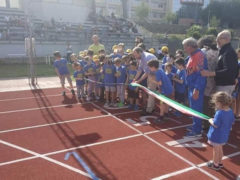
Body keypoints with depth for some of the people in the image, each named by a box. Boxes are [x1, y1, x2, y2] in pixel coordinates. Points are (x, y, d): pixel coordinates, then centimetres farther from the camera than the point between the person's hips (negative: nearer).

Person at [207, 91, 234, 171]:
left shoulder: (219, 113, -31)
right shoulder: (230, 111, -7)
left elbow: (215, 125, -29)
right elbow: (232, 122, 6)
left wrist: (210, 120, -12)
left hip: (216, 136, -7)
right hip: (224, 135, 7)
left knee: (216, 149, 12)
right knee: (220, 149, 25)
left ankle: (215, 165, 28)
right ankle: (220, 162, 40)